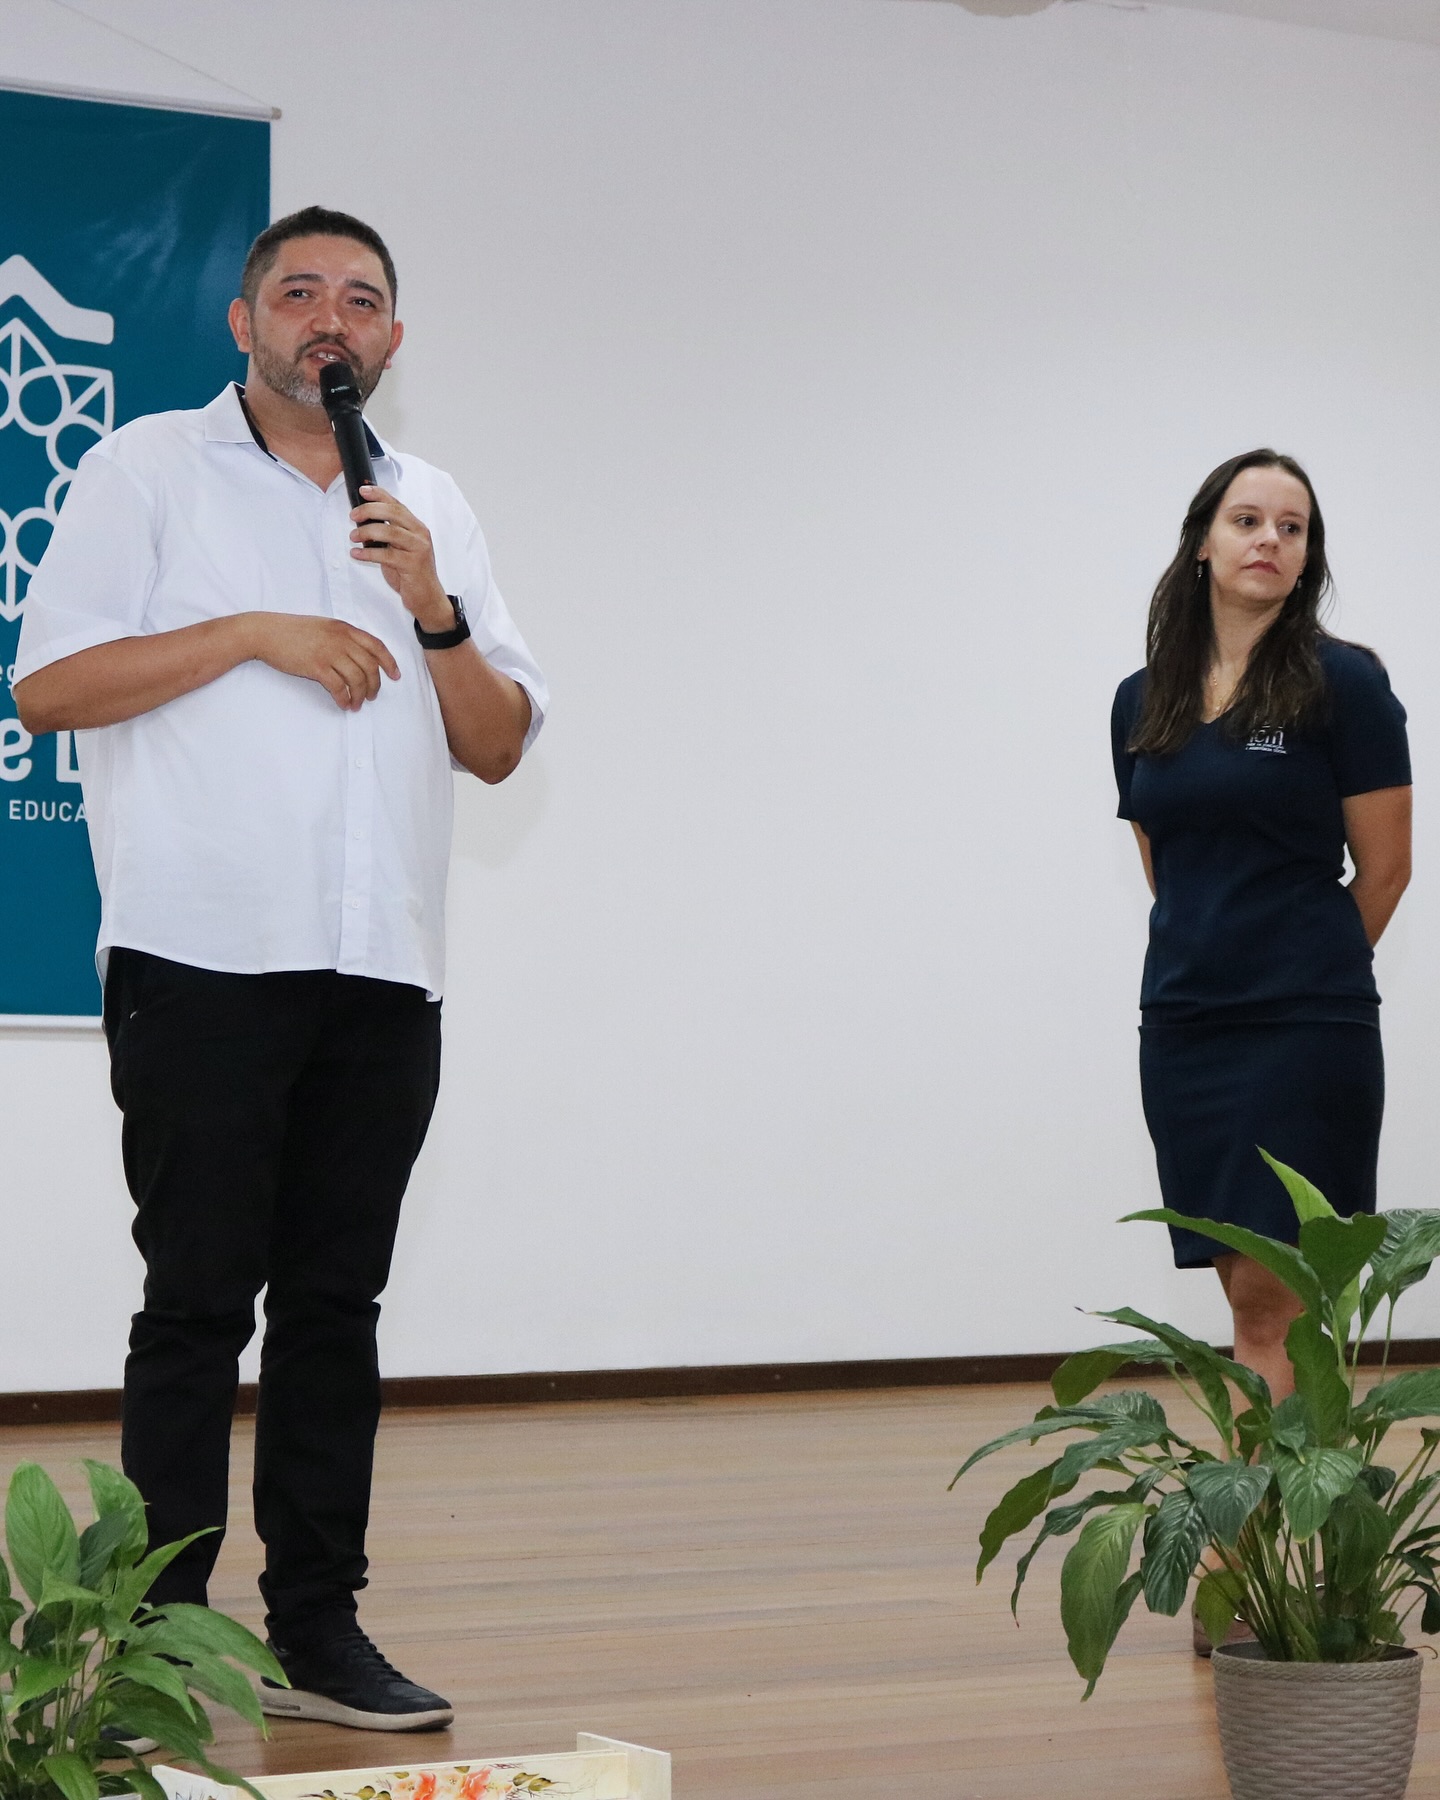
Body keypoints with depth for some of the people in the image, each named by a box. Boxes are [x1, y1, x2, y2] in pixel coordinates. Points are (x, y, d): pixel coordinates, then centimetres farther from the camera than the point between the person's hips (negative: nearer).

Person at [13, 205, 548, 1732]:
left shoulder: (432, 510, 19)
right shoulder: (148, 470, 5)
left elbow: (499, 746, 13)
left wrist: (433, 611, -3)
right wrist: (254, 633, -10)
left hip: (384, 974, 4)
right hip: (205, 962, -4)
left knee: (335, 1302, 6)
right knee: (200, 1301, -4)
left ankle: (318, 1629, 11)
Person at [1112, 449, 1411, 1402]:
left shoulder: (1343, 684, -6)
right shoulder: (1144, 703, 9)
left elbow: (1384, 869, -1)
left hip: (1305, 1032, -5)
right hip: (1184, 1029, 5)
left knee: (1270, 1297, -9)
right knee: (1252, 1293, 8)